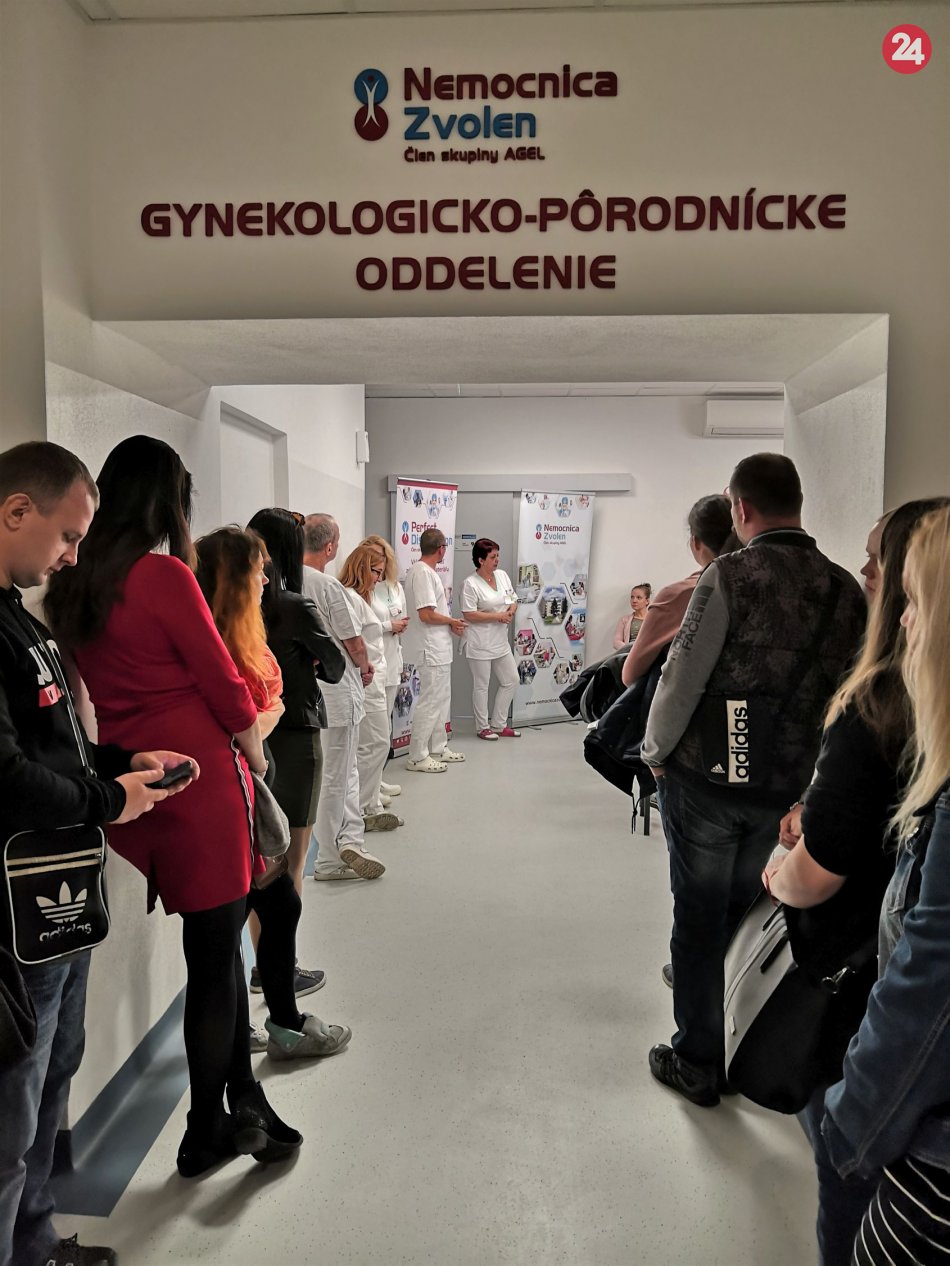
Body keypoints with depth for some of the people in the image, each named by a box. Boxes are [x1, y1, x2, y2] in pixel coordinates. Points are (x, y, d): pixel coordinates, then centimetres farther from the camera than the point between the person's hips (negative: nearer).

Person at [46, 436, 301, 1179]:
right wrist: (255, 752, 6)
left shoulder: (72, 583, 5)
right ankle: (206, 1134, 23)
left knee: (217, 946, 18)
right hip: (200, 781, -7)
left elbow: (93, 683, 10)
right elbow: (223, 680, -10)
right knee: (214, 958, 8)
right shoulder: (163, 575, -16)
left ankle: (244, 1101, 30)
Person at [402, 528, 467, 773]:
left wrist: (451, 623, 3)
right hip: (431, 650, -11)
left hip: (439, 649, 11)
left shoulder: (425, 571, 13)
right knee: (431, 702, -5)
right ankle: (417, 757, 2)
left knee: (441, 699, 18)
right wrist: (452, 621, -9)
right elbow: (426, 614, -24)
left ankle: (438, 748, 28)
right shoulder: (423, 573, -18)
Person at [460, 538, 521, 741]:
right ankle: (482, 727, 19)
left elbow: (513, 600, 16)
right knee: (481, 685, 4)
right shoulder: (471, 583, -14)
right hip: (480, 644, -7)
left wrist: (511, 611, -7)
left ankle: (498, 725, 24)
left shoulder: (502, 575, 7)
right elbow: (469, 615, -19)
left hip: (500, 641, 8)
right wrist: (497, 616, -18)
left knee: (511, 680, 12)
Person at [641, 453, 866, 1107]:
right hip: (789, 785, 5)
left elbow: (682, 678, -16)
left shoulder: (732, 575, -17)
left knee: (699, 917, 10)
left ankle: (698, 1063, 22)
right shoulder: (846, 588, -2)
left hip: (707, 778, -5)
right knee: (744, 912, 23)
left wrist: (656, 752, -1)